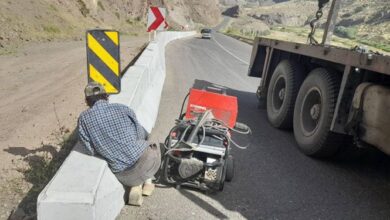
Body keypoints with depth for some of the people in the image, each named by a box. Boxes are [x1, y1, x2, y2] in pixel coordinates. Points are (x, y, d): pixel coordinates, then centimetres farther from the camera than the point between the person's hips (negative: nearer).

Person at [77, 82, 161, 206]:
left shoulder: (83, 119, -2)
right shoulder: (123, 109, -3)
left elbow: (91, 151, 3)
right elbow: (142, 134, 7)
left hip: (122, 174, 2)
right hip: (144, 160, -1)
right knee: (153, 149, 36)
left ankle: (135, 186, 12)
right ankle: (147, 182, 20)